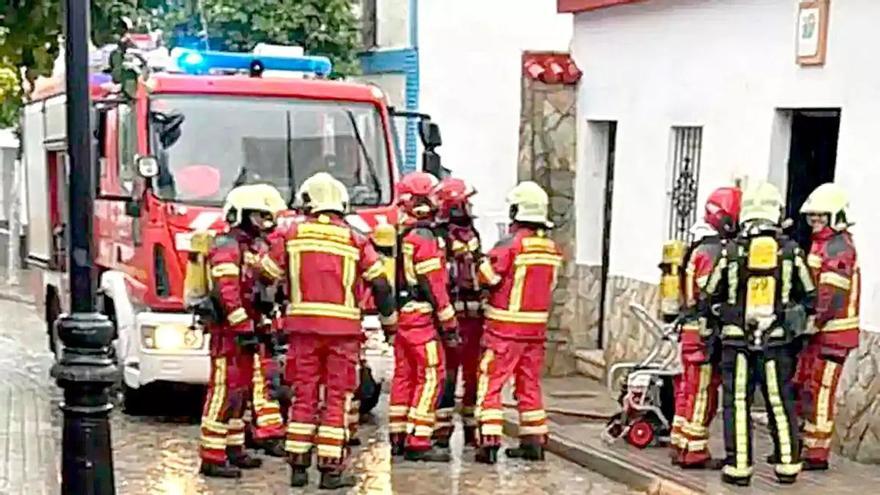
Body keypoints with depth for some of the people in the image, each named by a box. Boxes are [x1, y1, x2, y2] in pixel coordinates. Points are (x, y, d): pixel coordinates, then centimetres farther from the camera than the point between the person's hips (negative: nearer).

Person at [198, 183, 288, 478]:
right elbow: (226, 292, -22)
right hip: (228, 331, -10)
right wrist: (243, 329, -25)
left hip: (244, 331, 10)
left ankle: (233, 449, 24)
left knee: (240, 392, 15)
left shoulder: (253, 247, 19)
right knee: (224, 391, -10)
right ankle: (212, 458, -8)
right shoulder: (227, 246, -12)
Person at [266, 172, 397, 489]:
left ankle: (298, 466, 12)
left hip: (302, 325, 2)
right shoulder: (355, 239, 1)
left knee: (304, 395, 9)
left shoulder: (292, 235, 3)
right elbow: (380, 284, 2)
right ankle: (330, 469, 5)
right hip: (342, 326, -1)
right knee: (336, 398, 4)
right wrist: (389, 318, 16)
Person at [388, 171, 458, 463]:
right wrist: (448, 323, -11)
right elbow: (435, 285, -16)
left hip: (400, 315, 9)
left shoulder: (398, 235, 12)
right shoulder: (424, 237, -14)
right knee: (430, 376, -6)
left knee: (404, 374, 14)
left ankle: (398, 438, 19)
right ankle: (418, 442, -7)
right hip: (421, 316, -9)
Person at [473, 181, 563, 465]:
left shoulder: (510, 245, -15)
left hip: (505, 326, -6)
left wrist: (483, 260, 7)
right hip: (537, 326, 6)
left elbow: (487, 277, -11)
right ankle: (534, 441, 19)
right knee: (529, 383, 15)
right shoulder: (552, 248, 5)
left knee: (491, 383, 0)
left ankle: (490, 442, -6)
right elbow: (549, 284, 11)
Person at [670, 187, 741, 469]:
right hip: (704, 332, -10)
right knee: (702, 394, -3)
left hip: (692, 331, 10)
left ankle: (681, 447, 23)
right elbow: (709, 300, -21)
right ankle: (695, 453, 3)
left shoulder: (701, 248, 16)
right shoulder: (713, 252, -17)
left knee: (689, 391, 15)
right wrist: (710, 339, -21)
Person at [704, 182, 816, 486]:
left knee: (738, 403, 6)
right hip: (778, 342, 1)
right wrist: (797, 321, 21)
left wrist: (719, 316, 20)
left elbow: (710, 296, 2)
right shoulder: (791, 251, -2)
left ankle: (738, 467, 7)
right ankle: (788, 465, 18)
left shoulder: (731, 251, -5)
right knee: (781, 404, 11)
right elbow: (810, 298, 5)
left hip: (736, 340, -1)